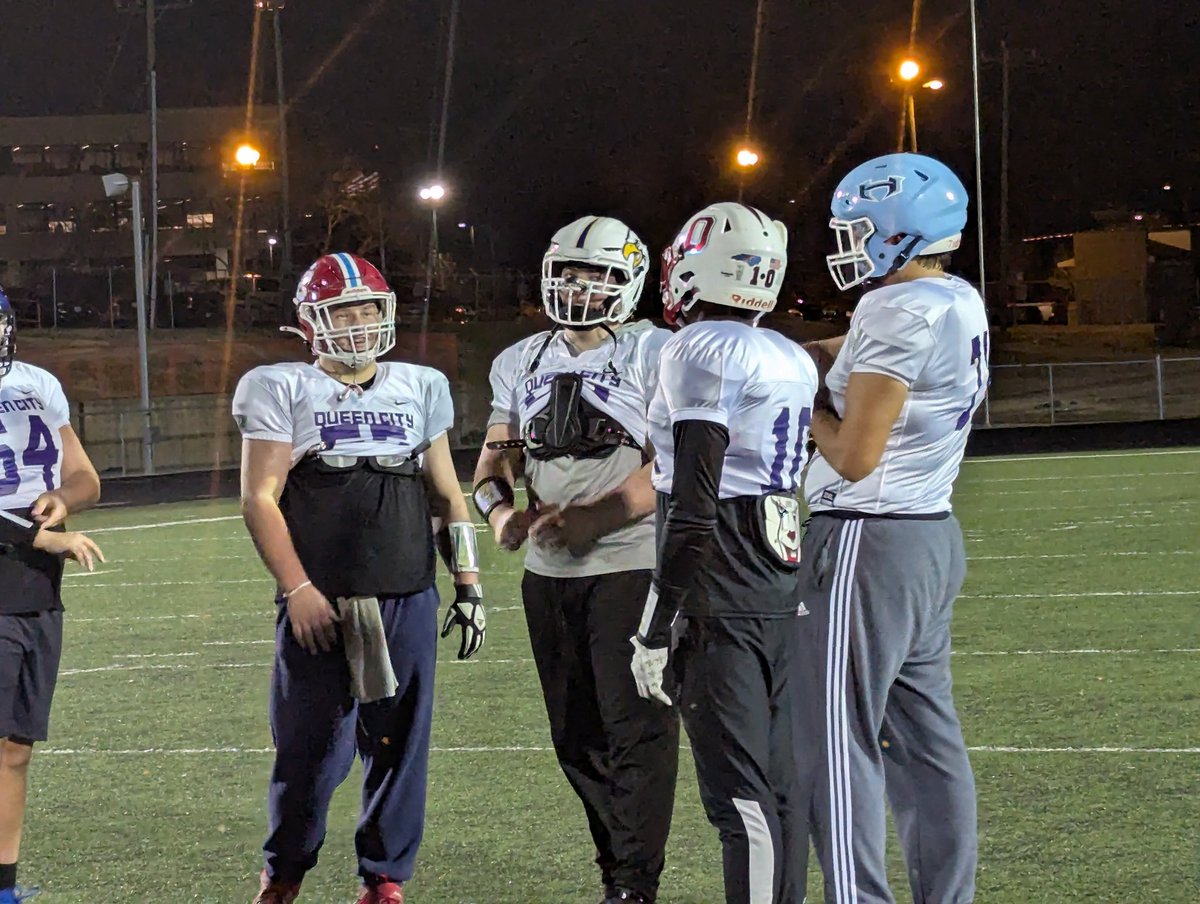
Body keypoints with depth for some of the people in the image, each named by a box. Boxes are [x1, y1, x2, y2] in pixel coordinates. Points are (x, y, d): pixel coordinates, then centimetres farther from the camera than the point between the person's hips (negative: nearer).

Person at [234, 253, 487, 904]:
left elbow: (445, 496, 19)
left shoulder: (419, 389, 14)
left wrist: (468, 584, 11)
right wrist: (297, 589, -10)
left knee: (399, 743, 4)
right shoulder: (284, 391, 3)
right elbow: (260, 498, -2)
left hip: (407, 600, 3)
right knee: (311, 747, -1)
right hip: (317, 602, -3)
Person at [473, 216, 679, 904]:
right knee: (578, 737, 12)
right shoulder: (522, 363, 13)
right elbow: (497, 457, 12)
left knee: (637, 729, -9)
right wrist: (501, 509, -11)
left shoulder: (654, 356, -5)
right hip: (549, 571, 6)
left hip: (631, 565, -6)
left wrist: (597, 516, -24)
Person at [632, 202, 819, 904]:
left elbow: (693, 506, -16)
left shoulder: (703, 351, -11)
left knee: (739, 790, -8)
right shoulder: (794, 360, 13)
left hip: (719, 592, -8)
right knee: (780, 780, 12)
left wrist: (657, 629, -13)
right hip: (782, 583, 8)